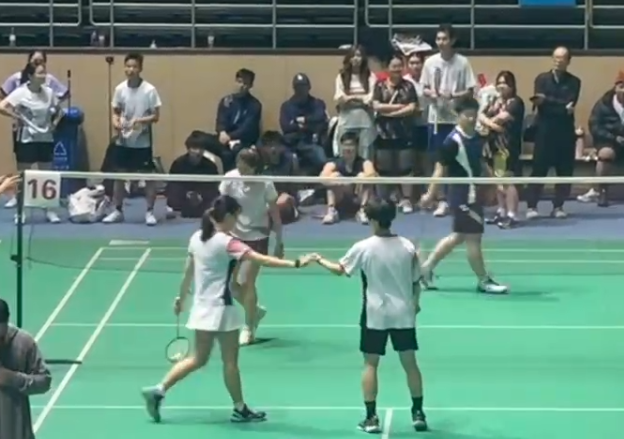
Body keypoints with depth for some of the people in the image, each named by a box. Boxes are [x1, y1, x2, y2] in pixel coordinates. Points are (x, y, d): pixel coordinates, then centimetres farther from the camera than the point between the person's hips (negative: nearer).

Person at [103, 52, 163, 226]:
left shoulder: (149, 90, -11)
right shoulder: (120, 89, 1)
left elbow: (156, 116, -9)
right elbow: (116, 111, 11)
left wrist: (140, 121, -25)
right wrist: (116, 122, -10)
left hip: (143, 142, -4)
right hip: (123, 141, 4)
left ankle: (150, 212, 9)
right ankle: (117, 211, 19)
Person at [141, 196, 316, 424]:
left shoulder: (197, 238, 3)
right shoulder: (227, 243, -19)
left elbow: (188, 272, 11)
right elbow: (263, 260, -25)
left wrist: (181, 298, 23)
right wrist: (296, 263, -27)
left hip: (202, 308, 8)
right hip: (220, 309, -7)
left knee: (199, 359, 16)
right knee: (230, 361, 6)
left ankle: (158, 391, 13)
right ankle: (240, 408, 16)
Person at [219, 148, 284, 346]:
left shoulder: (265, 184, -19)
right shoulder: (230, 178, -15)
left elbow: (275, 213, -9)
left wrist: (279, 242, -4)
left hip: (257, 236, -3)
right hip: (234, 234, 3)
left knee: (247, 281, -7)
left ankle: (249, 328, 12)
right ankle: (255, 310, 33)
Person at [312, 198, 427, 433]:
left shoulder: (363, 248, -11)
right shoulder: (408, 246, -5)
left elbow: (340, 270, 4)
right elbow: (416, 282, 4)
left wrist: (320, 260, 22)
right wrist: (415, 303, 22)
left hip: (375, 315, -2)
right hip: (403, 313, 2)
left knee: (371, 364, 7)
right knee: (409, 363, 11)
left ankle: (371, 418, 5)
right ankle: (418, 413, 15)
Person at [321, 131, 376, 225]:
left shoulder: (364, 163, -8)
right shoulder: (333, 164, -7)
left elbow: (372, 175, -32)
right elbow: (322, 178, -28)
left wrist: (361, 179, -53)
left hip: (358, 201, 0)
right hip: (340, 204, 0)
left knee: (363, 176, -23)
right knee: (335, 175, -22)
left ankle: (362, 211, -30)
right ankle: (331, 211, -29)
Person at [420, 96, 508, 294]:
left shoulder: (477, 138, 6)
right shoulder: (452, 141, -17)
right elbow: (441, 169, -14)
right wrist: (431, 195, -15)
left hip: (474, 192, 9)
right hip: (461, 194, -9)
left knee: (459, 236, 17)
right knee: (473, 236, -2)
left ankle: (427, 267, 27)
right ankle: (483, 281, 9)